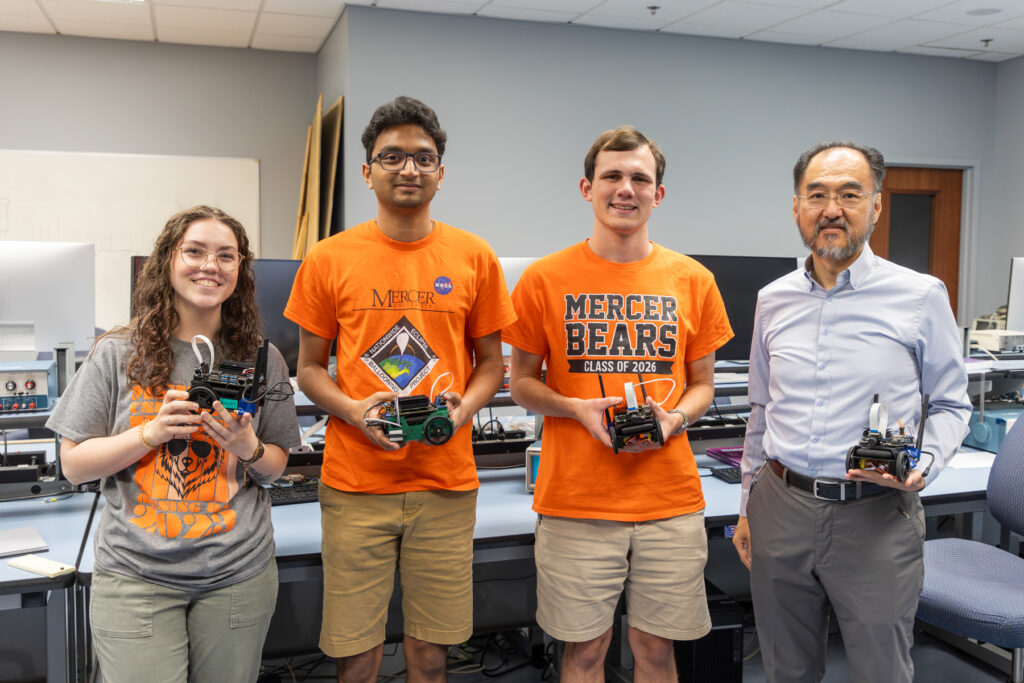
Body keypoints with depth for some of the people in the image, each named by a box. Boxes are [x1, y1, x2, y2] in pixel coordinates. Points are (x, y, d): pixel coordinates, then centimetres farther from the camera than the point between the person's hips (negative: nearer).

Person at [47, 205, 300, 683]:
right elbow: (74, 465, 0)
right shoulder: (118, 354, -2)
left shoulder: (261, 359, 2)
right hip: (135, 574, -1)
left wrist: (249, 448, -13)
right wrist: (152, 433, -15)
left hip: (237, 573, 2)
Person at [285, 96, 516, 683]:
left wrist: (461, 410, -9)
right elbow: (309, 368, 7)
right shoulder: (330, 260, 1)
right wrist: (353, 410, -12)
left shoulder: (474, 258, 4)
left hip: (446, 480, 1)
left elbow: (491, 363, 10)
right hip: (354, 481, -1)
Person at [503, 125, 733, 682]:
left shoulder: (693, 280, 4)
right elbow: (522, 382, 5)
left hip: (670, 500, 2)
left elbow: (702, 384, 12)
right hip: (574, 501, -1)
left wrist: (674, 417, -10)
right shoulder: (545, 279, -1)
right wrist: (577, 408, -14)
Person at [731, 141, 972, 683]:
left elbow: (949, 404, 4)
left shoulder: (920, 297, -4)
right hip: (781, 508, 4)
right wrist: (748, 505, 16)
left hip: (875, 516, -3)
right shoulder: (773, 300, 7)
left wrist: (925, 466, -15)